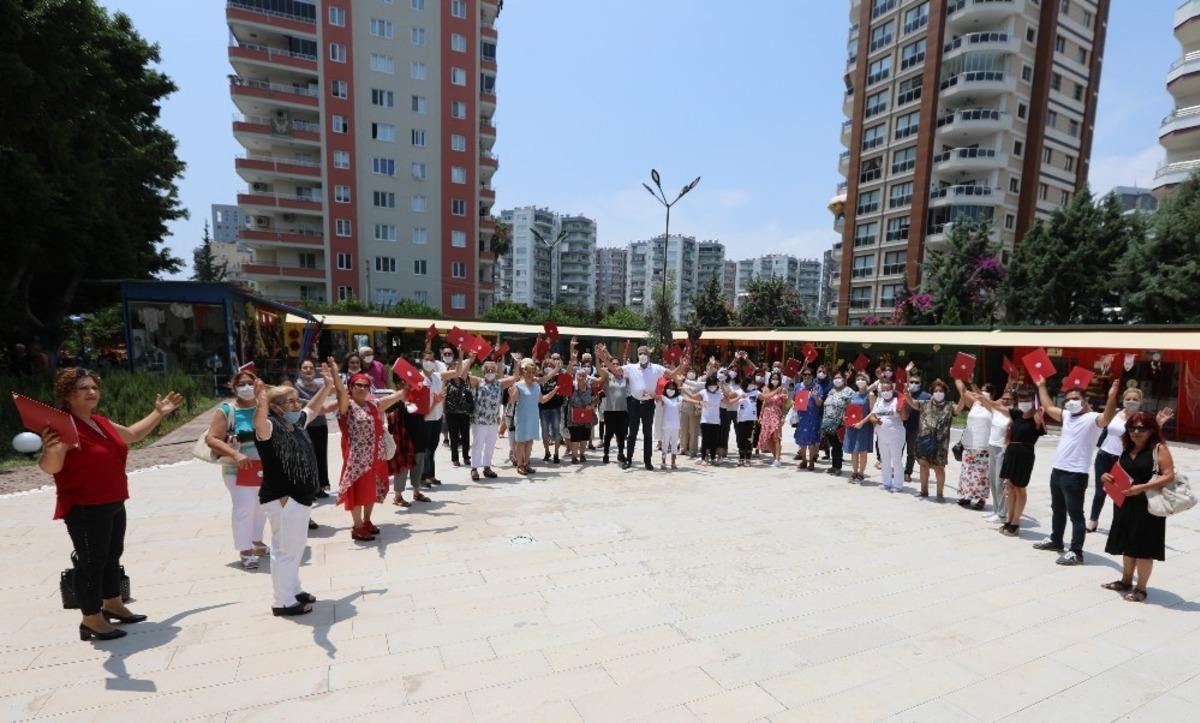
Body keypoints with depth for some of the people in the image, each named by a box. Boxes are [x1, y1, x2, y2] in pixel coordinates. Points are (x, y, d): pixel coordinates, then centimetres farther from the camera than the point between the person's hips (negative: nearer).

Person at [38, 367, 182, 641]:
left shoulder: (101, 422, 7)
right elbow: (50, 467, -33)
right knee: (91, 562, 0)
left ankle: (113, 605, 35)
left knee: (112, 556, 20)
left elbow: (132, 435, 26)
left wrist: (159, 412, 28)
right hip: (84, 509, -9)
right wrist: (50, 450, -54)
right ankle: (91, 620, 13)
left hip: (113, 505, 9)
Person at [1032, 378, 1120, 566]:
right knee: (1057, 510, 21)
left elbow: (1107, 417, -32)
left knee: (1075, 515, -1)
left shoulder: (1093, 418, -10)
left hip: (1075, 475, -8)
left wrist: (1112, 397, -47)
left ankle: (1076, 552, 5)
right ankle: (1055, 541, 36)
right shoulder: (1067, 415, 12)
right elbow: (1049, 407, 28)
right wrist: (1041, 386, 34)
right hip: (1057, 471, 8)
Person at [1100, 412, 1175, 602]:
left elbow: (1169, 476, -15)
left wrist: (1141, 488, -25)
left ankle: (1141, 588, 15)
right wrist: (1107, 476, -6)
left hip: (1147, 506, -6)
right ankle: (1126, 581, 29)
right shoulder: (1126, 450, 9)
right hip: (1125, 505, 6)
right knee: (1128, 545, 16)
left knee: (1143, 548, 3)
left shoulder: (1159, 449, -8)